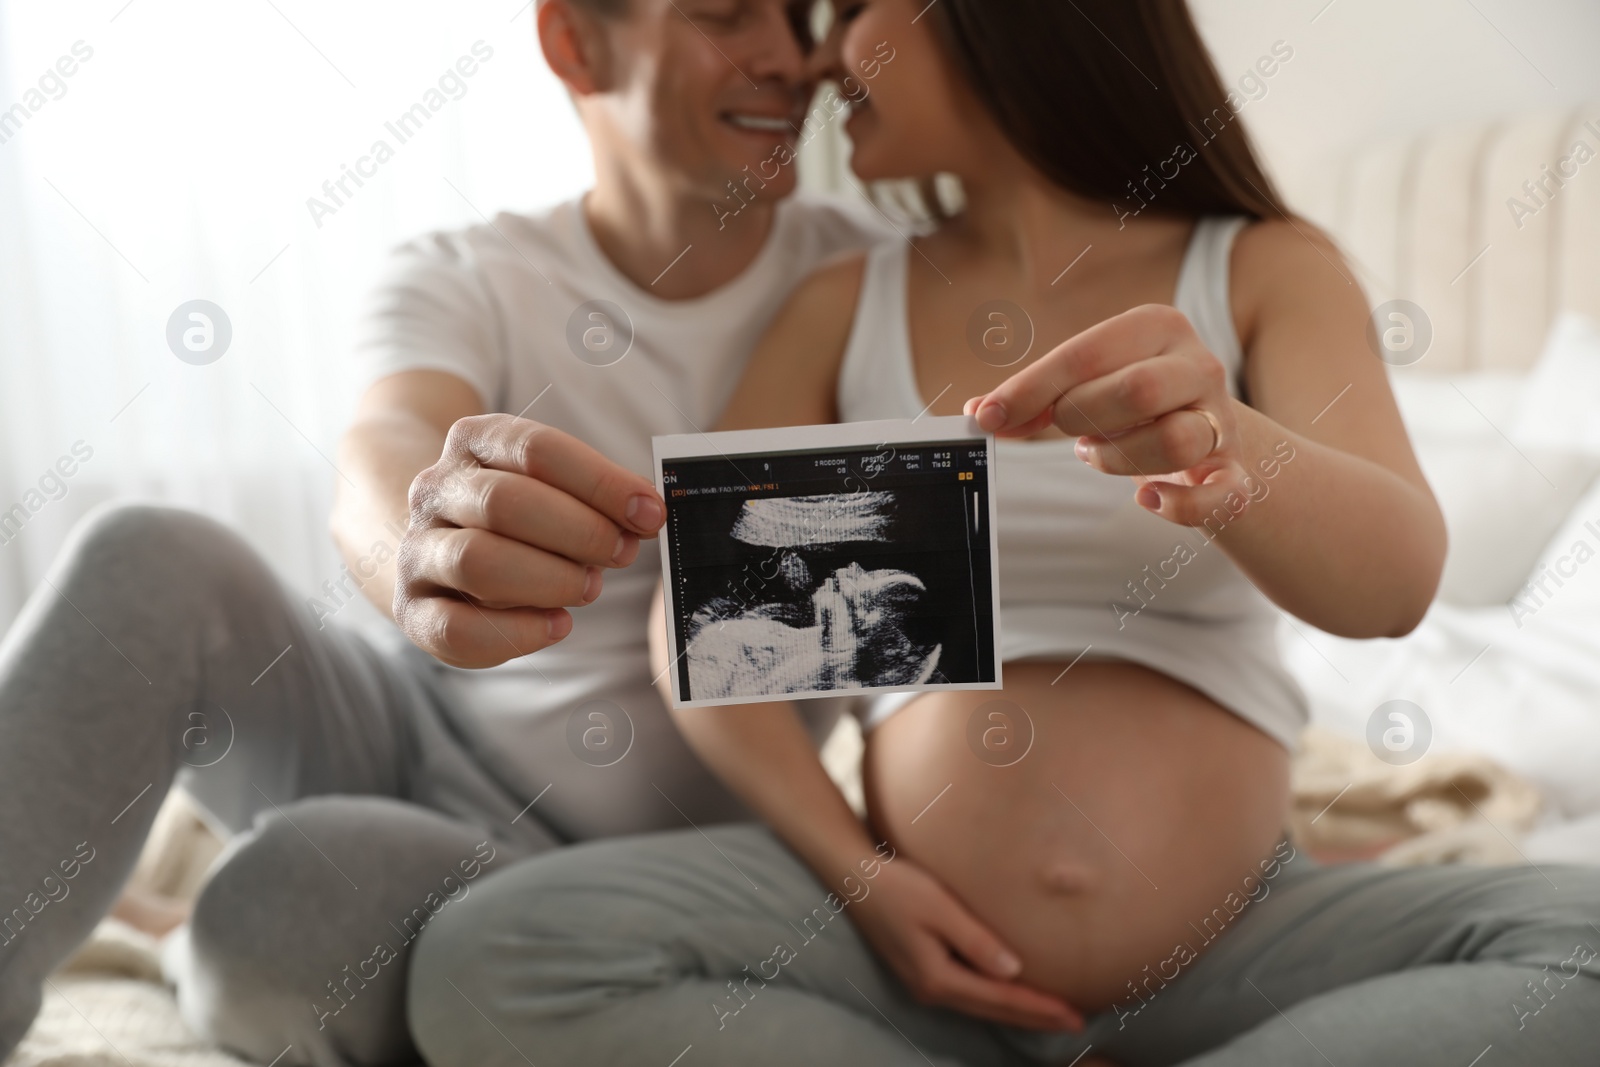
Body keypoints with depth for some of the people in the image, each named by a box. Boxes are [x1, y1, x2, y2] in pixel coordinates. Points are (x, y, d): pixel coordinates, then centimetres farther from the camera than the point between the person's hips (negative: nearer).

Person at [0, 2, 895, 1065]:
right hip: (409, 728, 2)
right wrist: (420, 544, -52)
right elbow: (382, 456, -27)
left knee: (294, 891, -30)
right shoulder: (465, 281, -6)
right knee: (155, 565, -24)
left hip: (598, 855, -1)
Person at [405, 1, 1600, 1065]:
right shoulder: (845, 309, 7)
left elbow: (1397, 581, -13)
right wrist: (854, 872, -10)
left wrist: (1222, 444, -34)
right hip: (920, 942, 1)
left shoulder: (1266, 271, 3)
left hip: (1236, 942, 0)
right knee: (494, 962, -21)